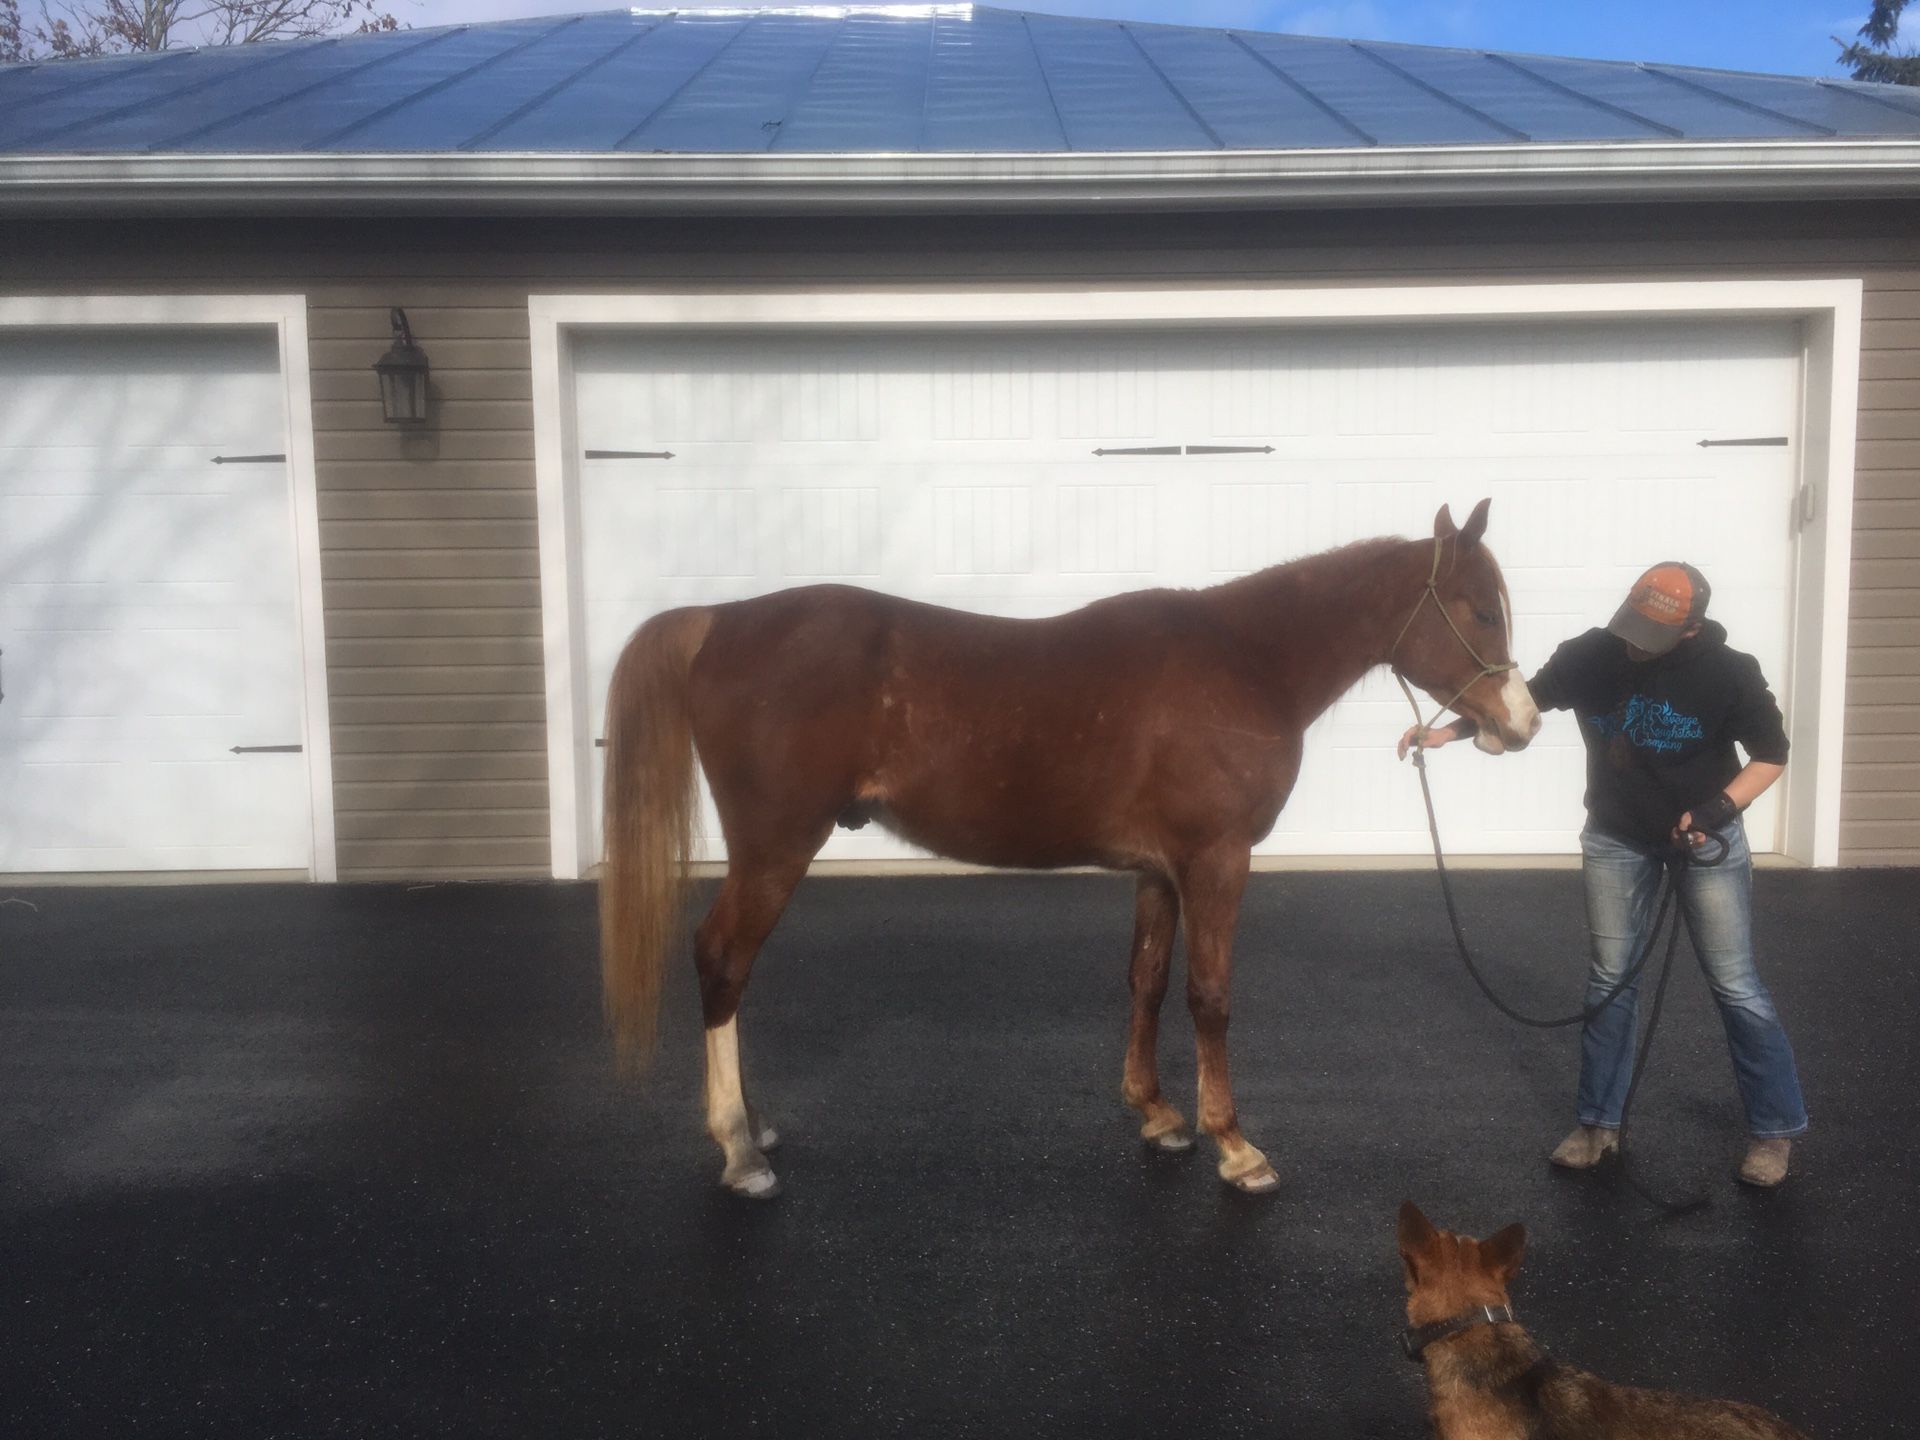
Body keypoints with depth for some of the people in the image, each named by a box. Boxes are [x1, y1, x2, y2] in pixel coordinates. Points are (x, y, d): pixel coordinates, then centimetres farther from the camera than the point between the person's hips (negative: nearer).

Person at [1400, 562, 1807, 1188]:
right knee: (1610, 979, 8)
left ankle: (1774, 1129, 19)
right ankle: (1599, 1123, 21)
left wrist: (1718, 809, -23)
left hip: (1706, 839, -2)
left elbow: (1772, 755, -8)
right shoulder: (1590, 655, -15)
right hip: (1616, 838, 2)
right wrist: (1449, 731, -14)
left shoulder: (1729, 673, -20)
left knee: (1736, 986, 2)